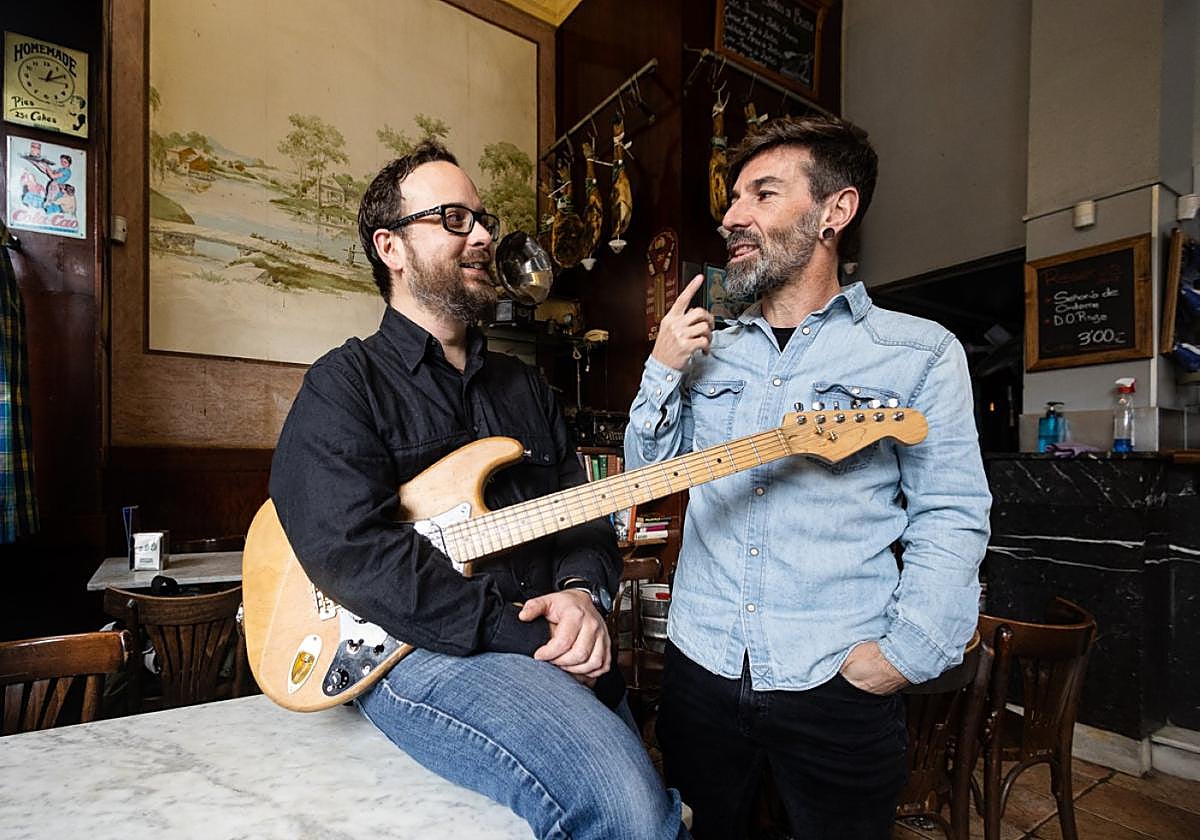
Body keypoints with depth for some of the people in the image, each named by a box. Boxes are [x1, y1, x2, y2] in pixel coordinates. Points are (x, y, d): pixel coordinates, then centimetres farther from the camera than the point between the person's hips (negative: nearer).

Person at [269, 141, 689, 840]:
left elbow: (587, 521, 14)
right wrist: (522, 635, -18)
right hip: (421, 653, -6)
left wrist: (580, 592, -8)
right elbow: (354, 553, -16)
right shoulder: (346, 382, -2)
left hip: (559, 650, 6)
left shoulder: (526, 387, 17)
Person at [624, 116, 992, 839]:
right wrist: (664, 370, -9)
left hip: (838, 685, -3)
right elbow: (647, 475, 4)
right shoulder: (708, 344, 6)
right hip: (700, 666, 4)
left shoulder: (920, 351, -5)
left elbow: (954, 517, -6)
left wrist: (907, 654, -14)